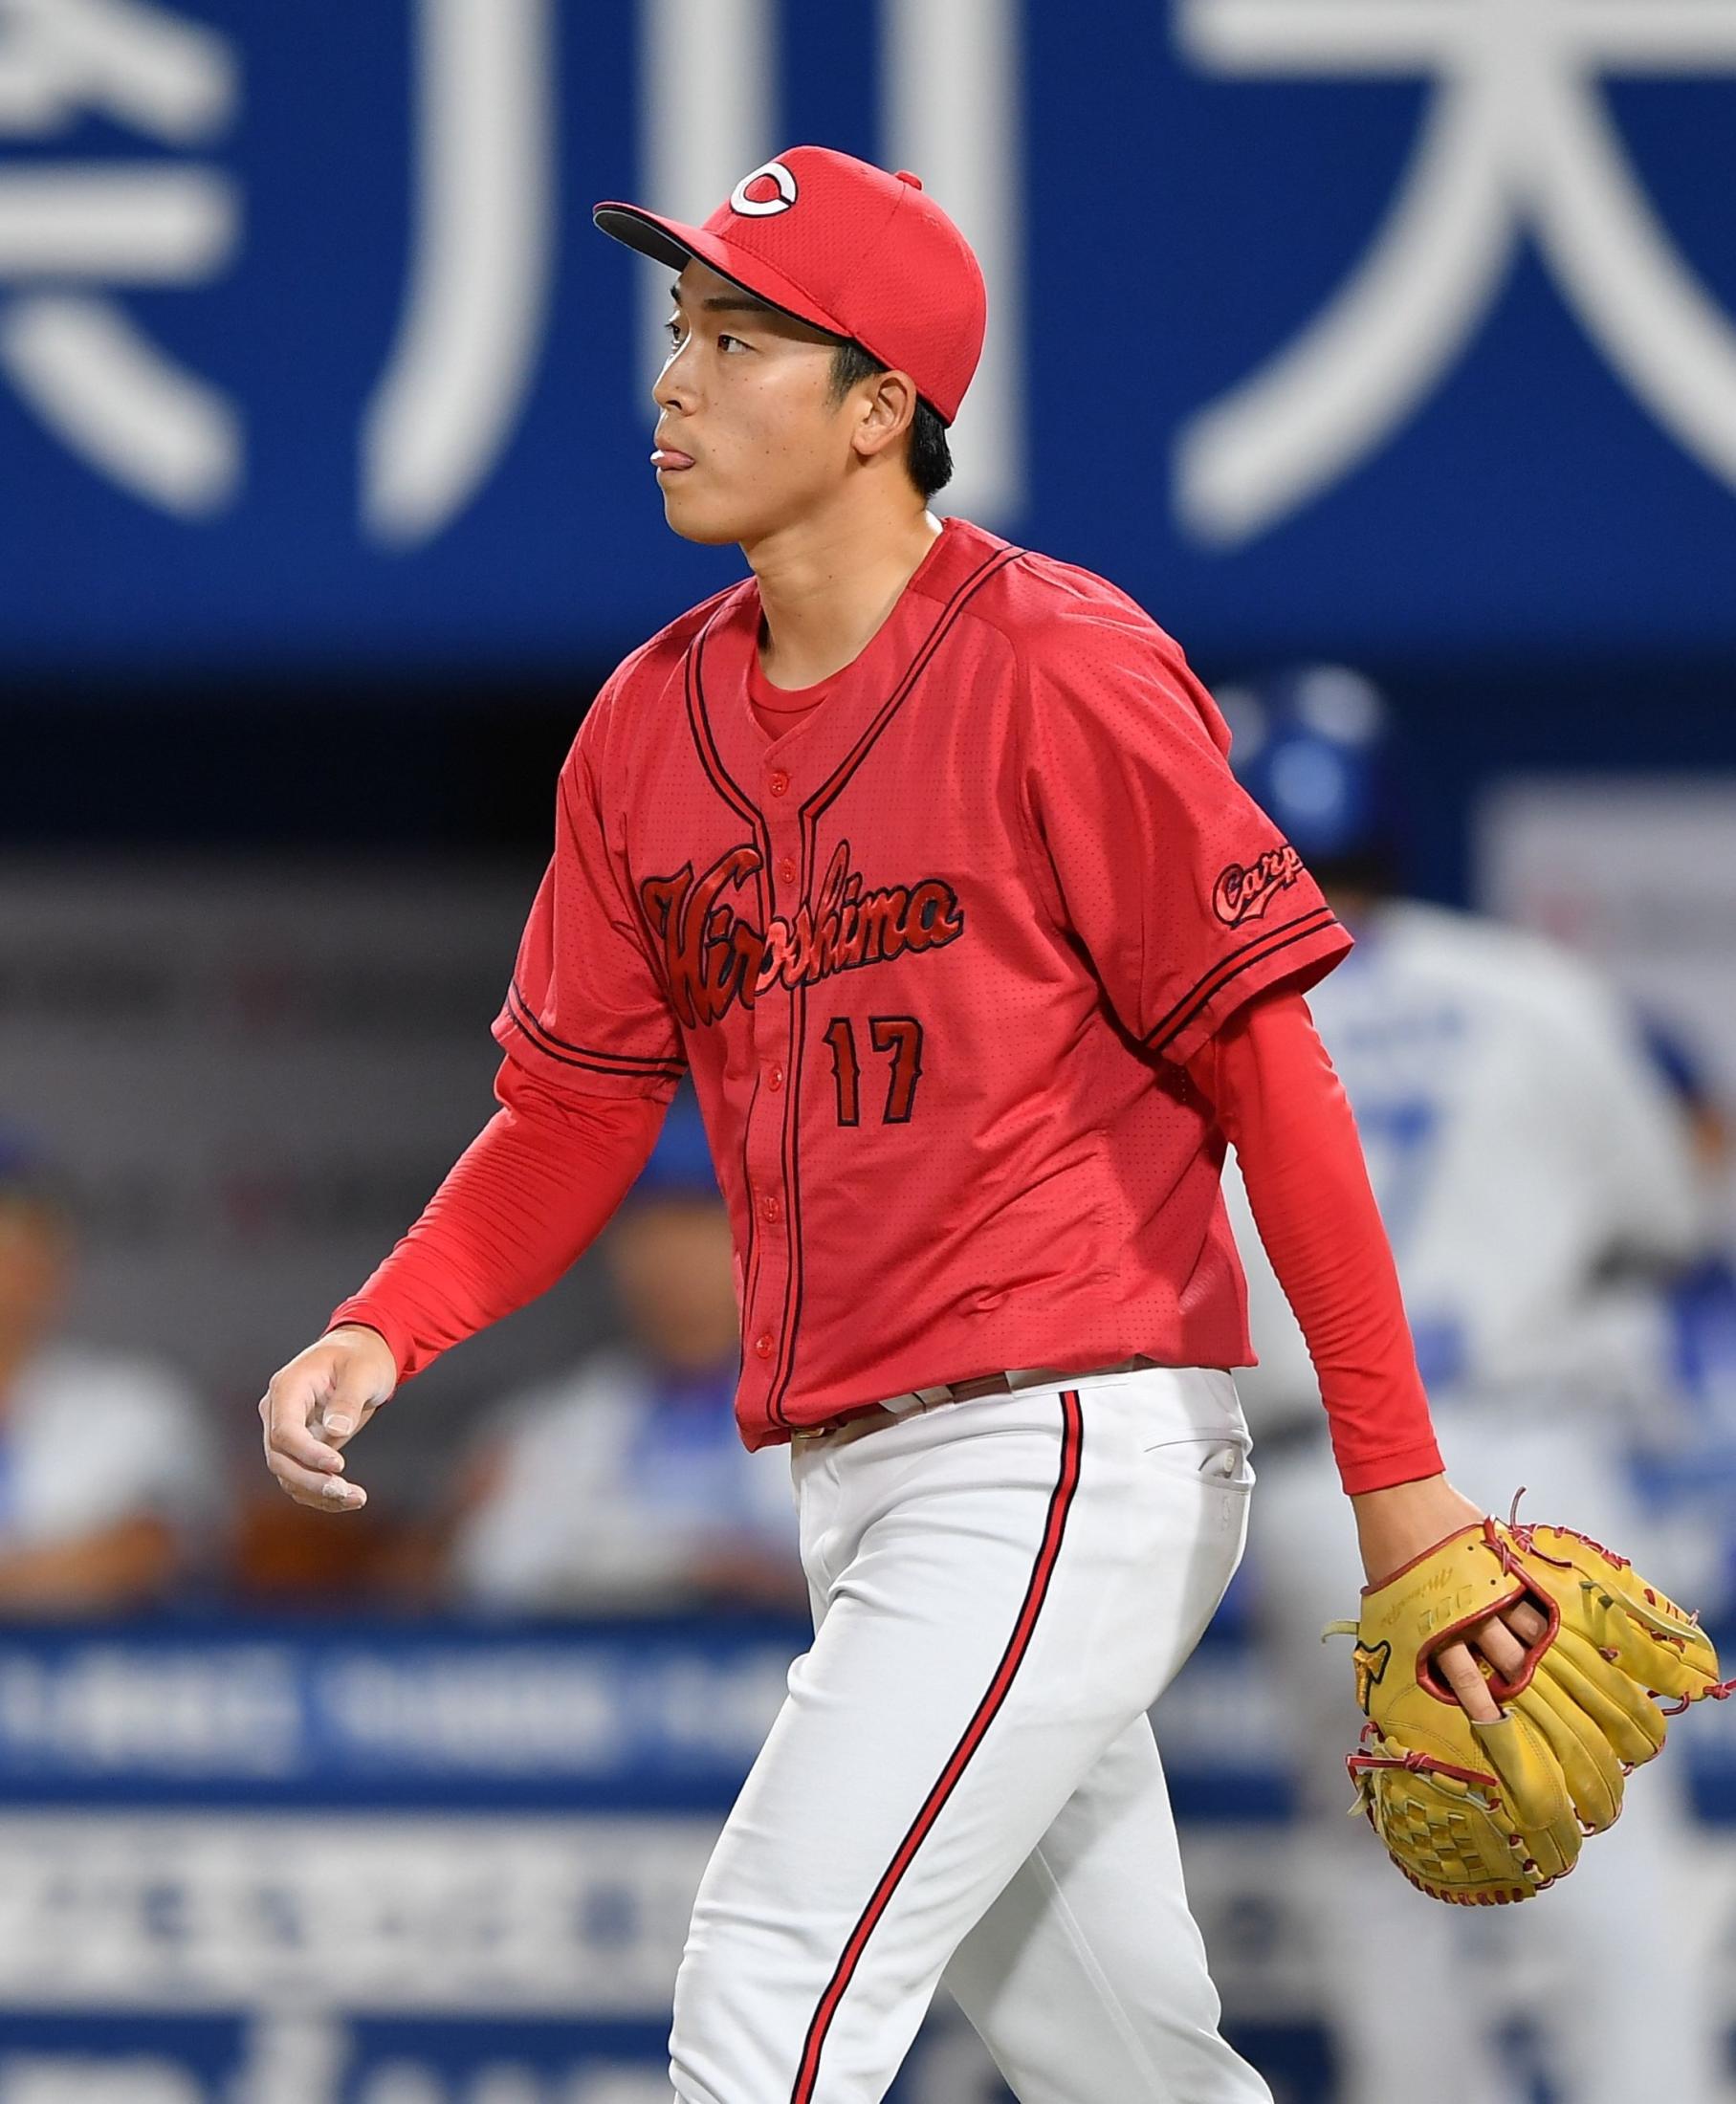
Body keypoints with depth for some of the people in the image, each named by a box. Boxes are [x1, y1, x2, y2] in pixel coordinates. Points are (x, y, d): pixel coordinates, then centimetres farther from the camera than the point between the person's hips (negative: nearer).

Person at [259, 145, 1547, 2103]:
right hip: (853, 1483, 8)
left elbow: (1267, 1065, -12)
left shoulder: (1059, 674, -12)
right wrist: (380, 1333, -6)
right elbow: (574, 1111, 13)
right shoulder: (651, 723, 10)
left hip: (1067, 1447, -8)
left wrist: (1395, 1476, -15)